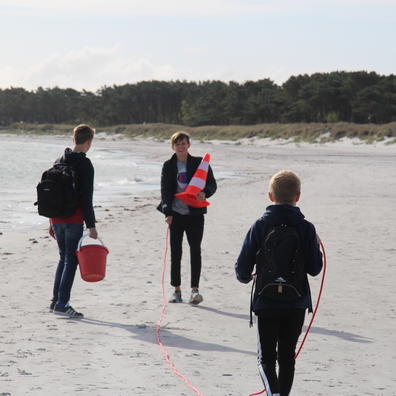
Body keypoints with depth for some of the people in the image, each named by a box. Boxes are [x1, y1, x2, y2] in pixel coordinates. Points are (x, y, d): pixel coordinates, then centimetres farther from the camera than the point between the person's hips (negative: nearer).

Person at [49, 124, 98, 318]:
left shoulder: (60, 161, 13)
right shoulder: (85, 164, -11)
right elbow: (86, 198, -16)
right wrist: (91, 225, -14)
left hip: (56, 219, 7)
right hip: (74, 220, -7)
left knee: (64, 258, 18)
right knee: (71, 261, -3)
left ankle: (56, 301, 18)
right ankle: (62, 304, -7)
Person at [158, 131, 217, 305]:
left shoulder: (199, 163, 2)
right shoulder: (168, 166, 6)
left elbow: (212, 183, 1)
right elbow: (165, 190, 1)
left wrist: (205, 193, -22)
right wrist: (168, 212, -11)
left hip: (195, 213, -1)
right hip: (176, 214, 2)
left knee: (195, 250, -10)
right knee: (175, 253, 5)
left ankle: (195, 289, -9)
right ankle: (177, 290, 14)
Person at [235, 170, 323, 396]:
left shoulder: (260, 226, -8)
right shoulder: (306, 228, -7)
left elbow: (243, 267, -6)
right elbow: (314, 269, -4)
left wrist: (246, 277, 16)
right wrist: (316, 247, 13)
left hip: (267, 303, -1)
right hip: (297, 304, 1)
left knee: (266, 357, 5)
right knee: (287, 356, 14)